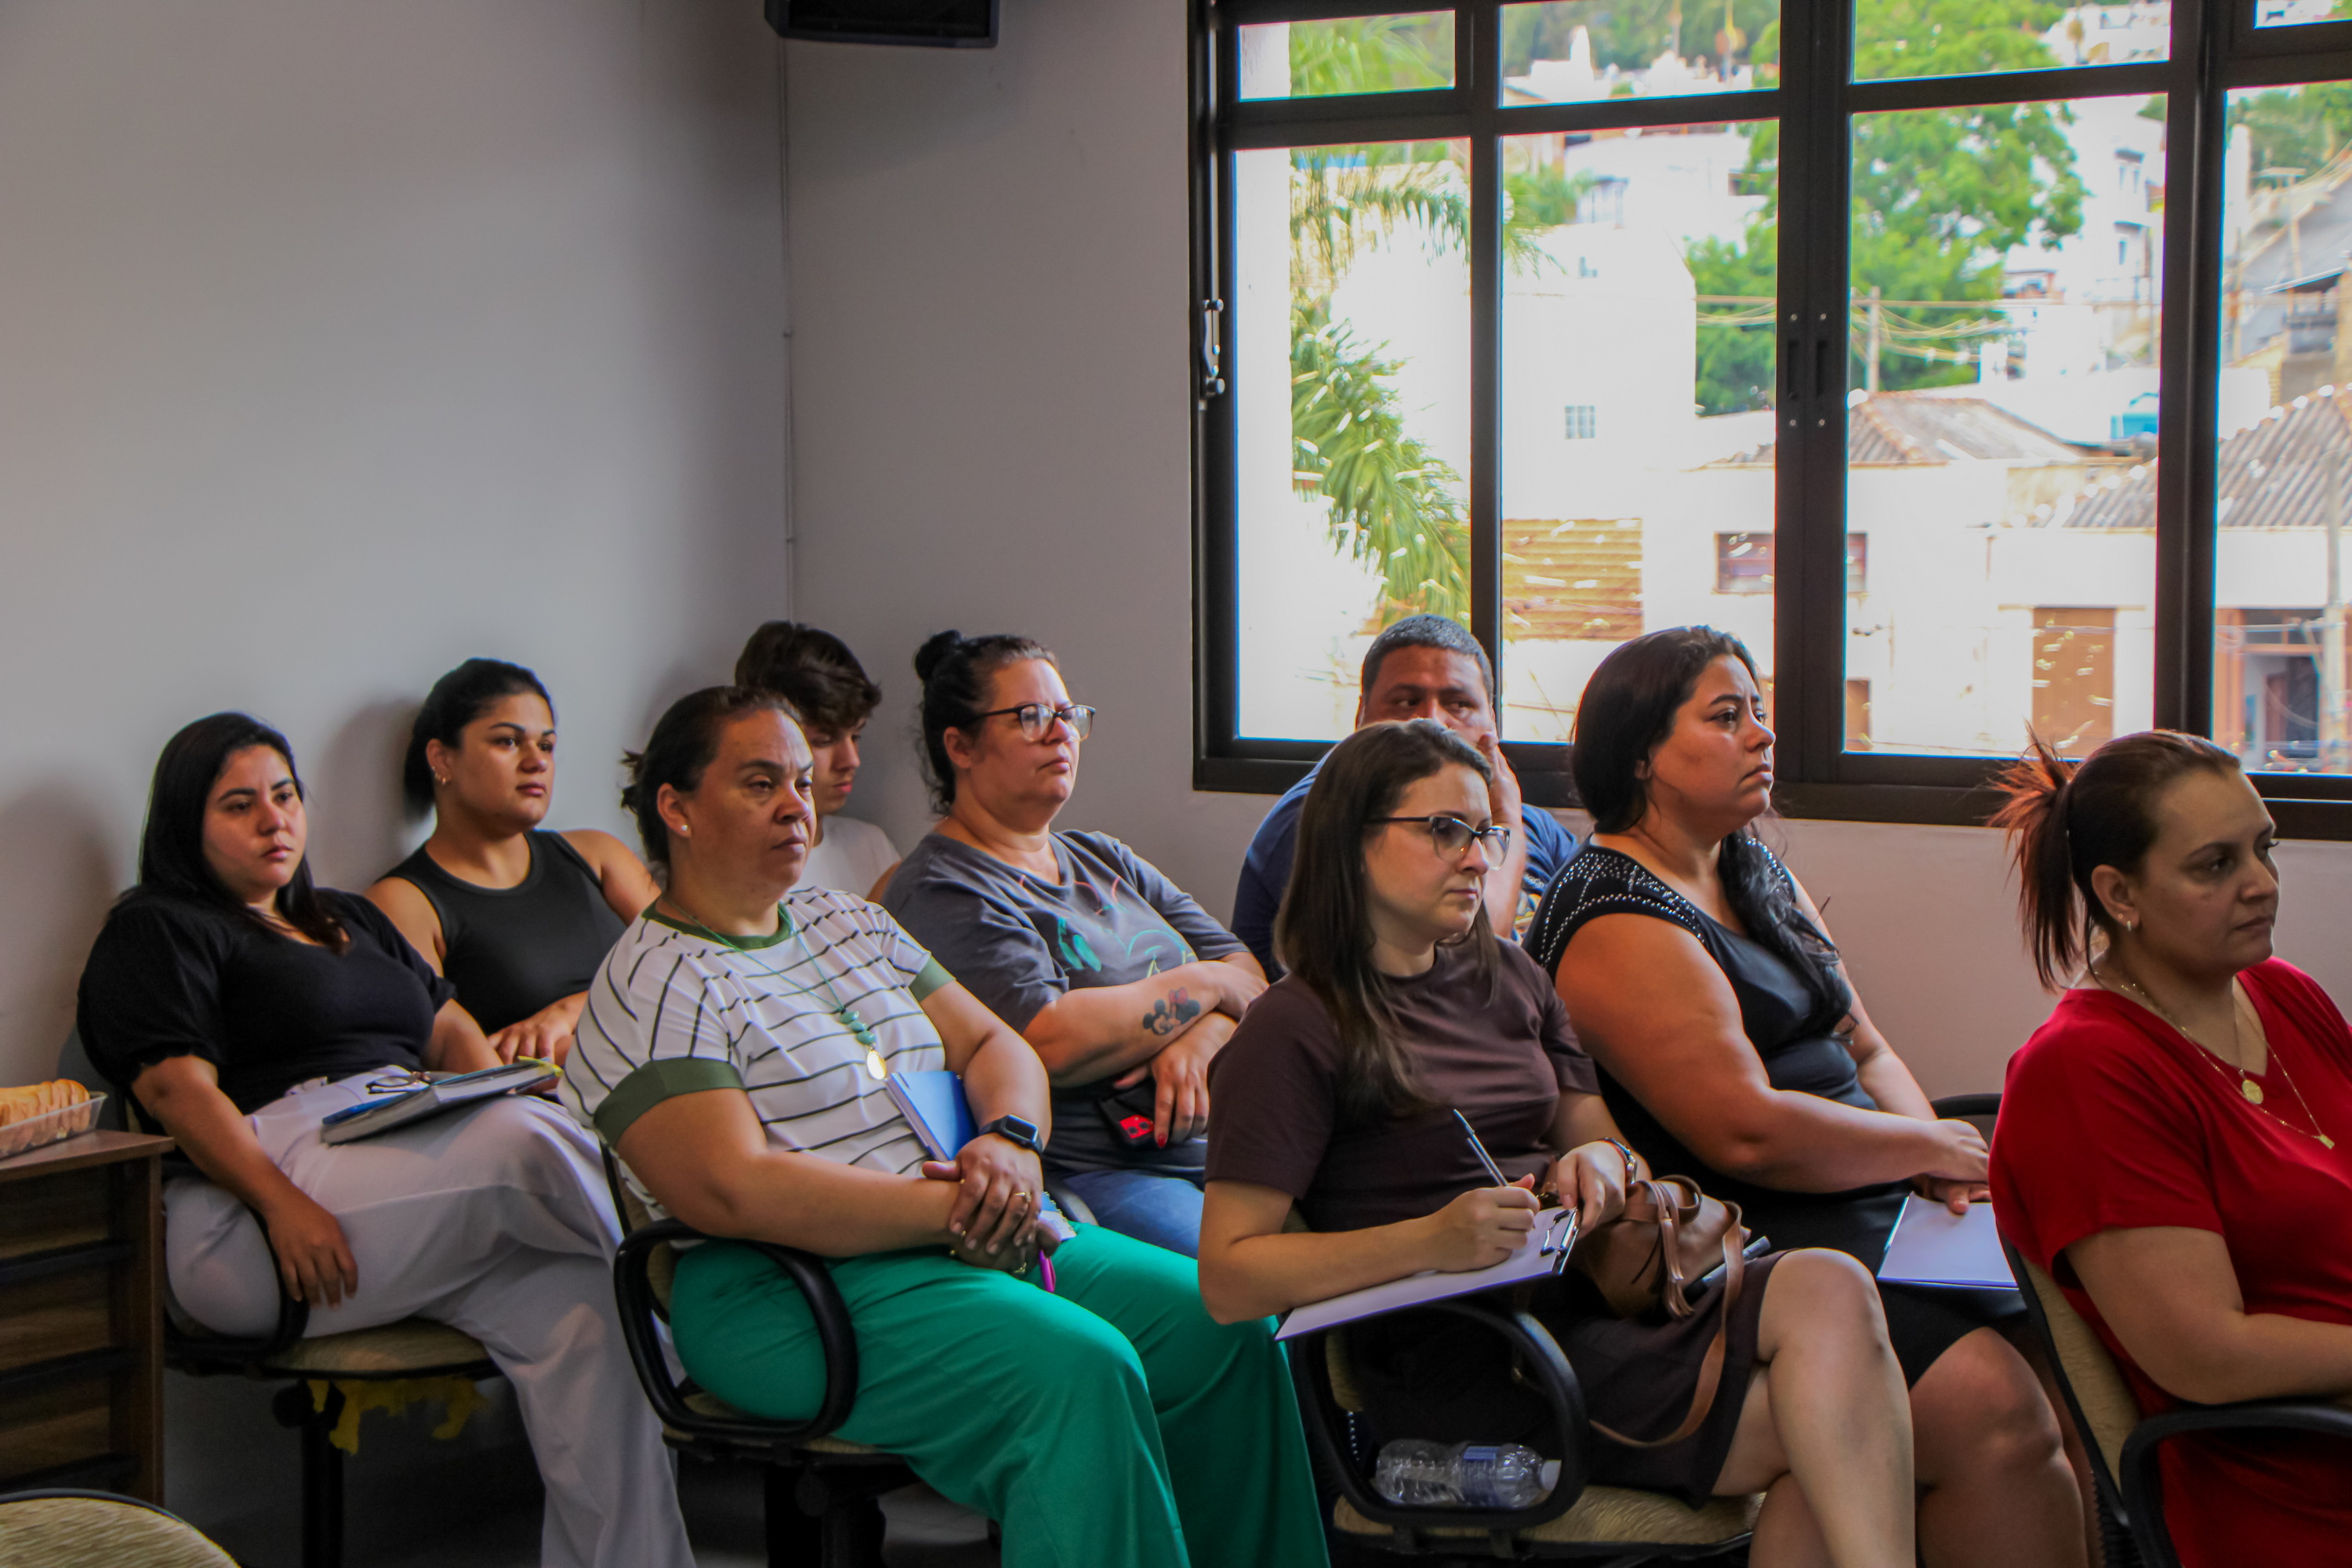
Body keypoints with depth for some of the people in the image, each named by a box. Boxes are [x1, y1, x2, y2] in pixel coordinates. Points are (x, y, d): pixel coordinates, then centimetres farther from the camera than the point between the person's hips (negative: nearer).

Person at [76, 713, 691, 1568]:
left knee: (574, 1297, -25)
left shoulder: (350, 919, 33)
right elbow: (175, 1086, -5)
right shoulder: (156, 930, 10)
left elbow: (452, 1030, 27)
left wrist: (499, 1106, 3)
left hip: (420, 1158, 7)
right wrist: (283, 1206, -20)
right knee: (528, 1142, -33)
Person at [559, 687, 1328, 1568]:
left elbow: (994, 1045, 17)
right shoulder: (650, 991, -5)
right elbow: (735, 1193, -18)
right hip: (803, 1287, -8)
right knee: (1078, 1370, -31)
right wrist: (951, 1211, -19)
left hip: (986, 1235, 8)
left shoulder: (849, 924, 20)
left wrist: (1010, 1141, -7)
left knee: (1226, 1326, -9)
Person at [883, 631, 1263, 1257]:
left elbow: (1249, 976, 18)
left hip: (1214, 1134, 8)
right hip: (1088, 1174, -8)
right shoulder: (937, 891, -3)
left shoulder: (1104, 859, 24)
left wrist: (1199, 1040, -7)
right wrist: (1199, 985, -4)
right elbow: (1051, 1043, -18)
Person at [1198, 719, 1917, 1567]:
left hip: (1584, 1291, 7)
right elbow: (1228, 1281, -9)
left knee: (1830, 1289, -24)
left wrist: (1602, 1160, -1)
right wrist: (1433, 1241, -21)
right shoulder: (1296, 1031, -3)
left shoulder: (1509, 979, 20)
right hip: (1463, 1361, -7)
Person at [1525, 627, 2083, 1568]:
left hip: (1873, 1207, 9)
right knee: (1993, 1410, -27)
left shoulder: (1759, 877, 19)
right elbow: (1746, 1132, -20)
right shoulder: (1618, 922, -13)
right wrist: (1932, 1149, -8)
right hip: (1763, 1242, -9)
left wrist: (1931, 1152, 0)